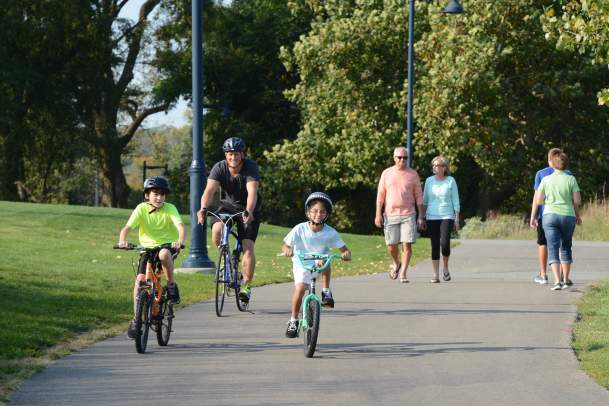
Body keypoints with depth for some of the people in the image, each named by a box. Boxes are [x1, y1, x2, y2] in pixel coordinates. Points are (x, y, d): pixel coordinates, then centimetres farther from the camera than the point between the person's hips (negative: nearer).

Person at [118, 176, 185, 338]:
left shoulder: (170, 209, -11)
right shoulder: (141, 209, -8)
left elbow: (180, 226, -25)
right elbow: (127, 227, -18)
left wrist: (180, 241, -46)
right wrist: (122, 240, -39)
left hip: (167, 245, -2)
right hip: (147, 247, 2)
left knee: (164, 254, -38)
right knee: (140, 279, -14)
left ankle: (171, 284, -14)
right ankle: (136, 319, -3)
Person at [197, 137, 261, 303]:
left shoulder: (251, 168, -22)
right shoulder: (219, 168, -16)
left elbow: (252, 192, -36)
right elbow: (210, 190, -28)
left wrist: (248, 212, -53)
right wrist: (203, 209, -47)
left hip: (248, 209, -2)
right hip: (228, 205, 2)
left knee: (248, 246, -14)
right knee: (216, 230, -27)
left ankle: (246, 285, -4)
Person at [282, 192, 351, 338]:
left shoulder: (330, 232, -13)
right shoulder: (300, 229, -16)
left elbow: (344, 249, -11)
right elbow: (285, 245, -16)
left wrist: (346, 254, -35)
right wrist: (287, 250, -41)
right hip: (302, 264, 0)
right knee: (299, 287, -23)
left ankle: (326, 292, -12)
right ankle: (293, 320, -5)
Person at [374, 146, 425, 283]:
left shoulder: (413, 174, 4)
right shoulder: (387, 173, 5)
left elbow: (418, 196, 6)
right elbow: (380, 195, 7)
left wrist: (421, 216, 1)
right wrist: (378, 214, -1)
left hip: (408, 215, -1)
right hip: (390, 214, 1)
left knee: (407, 244, -9)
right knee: (391, 245, 2)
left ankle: (403, 273, -2)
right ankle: (396, 264, 32)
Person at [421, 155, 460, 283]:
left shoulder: (450, 181, 1)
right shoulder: (429, 181, 7)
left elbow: (455, 201, 2)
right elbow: (424, 200, 13)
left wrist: (457, 219, -2)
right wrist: (422, 217, 10)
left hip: (447, 217, -2)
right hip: (431, 217, 2)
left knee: (444, 243, -18)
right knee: (435, 245, -1)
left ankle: (445, 267, 7)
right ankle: (436, 275, 3)